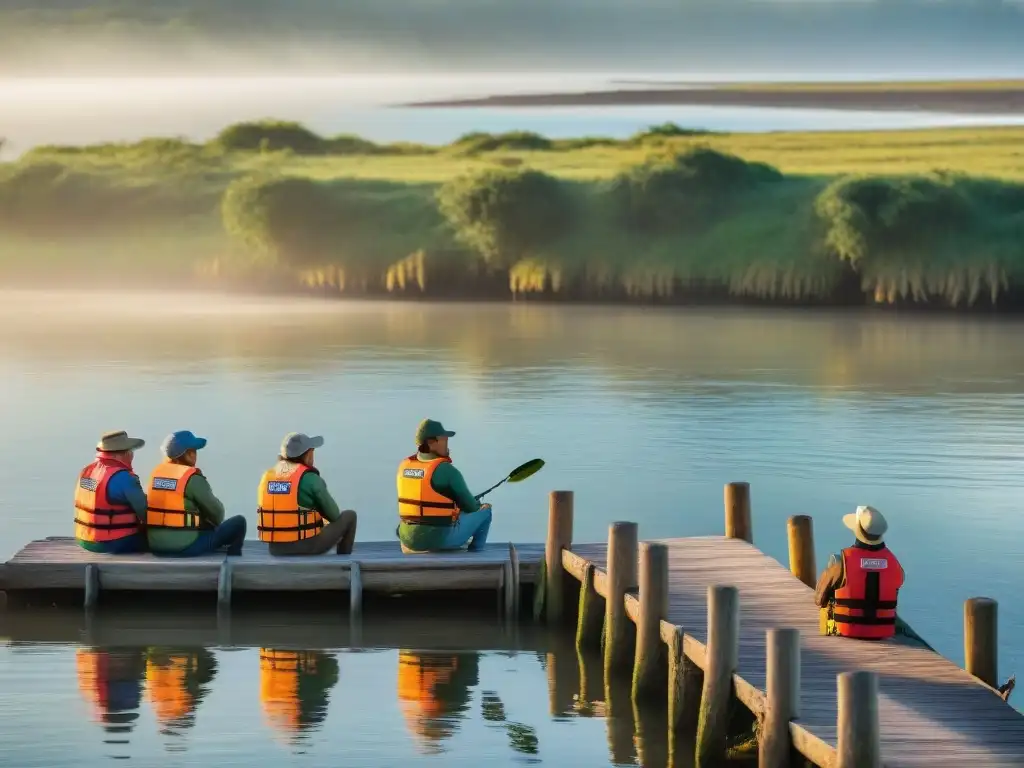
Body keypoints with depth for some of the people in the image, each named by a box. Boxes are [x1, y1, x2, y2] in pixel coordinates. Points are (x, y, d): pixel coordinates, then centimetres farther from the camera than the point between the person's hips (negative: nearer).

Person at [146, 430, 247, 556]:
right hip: (185, 547, -8)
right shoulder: (193, 478, -11)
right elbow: (217, 513, -1)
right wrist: (212, 522, 24)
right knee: (238, 522, 4)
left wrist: (205, 522, 24)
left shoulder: (157, 472, 8)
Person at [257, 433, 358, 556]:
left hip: (277, 549, 5)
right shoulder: (311, 478, -12)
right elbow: (333, 515, -2)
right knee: (349, 516, 16)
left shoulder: (268, 476, 5)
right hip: (306, 547, -5)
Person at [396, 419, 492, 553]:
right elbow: (470, 506, -5)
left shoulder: (404, 466, 4)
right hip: (441, 538, -7)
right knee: (484, 512, 15)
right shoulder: (447, 470, -15)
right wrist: (478, 506, 19)